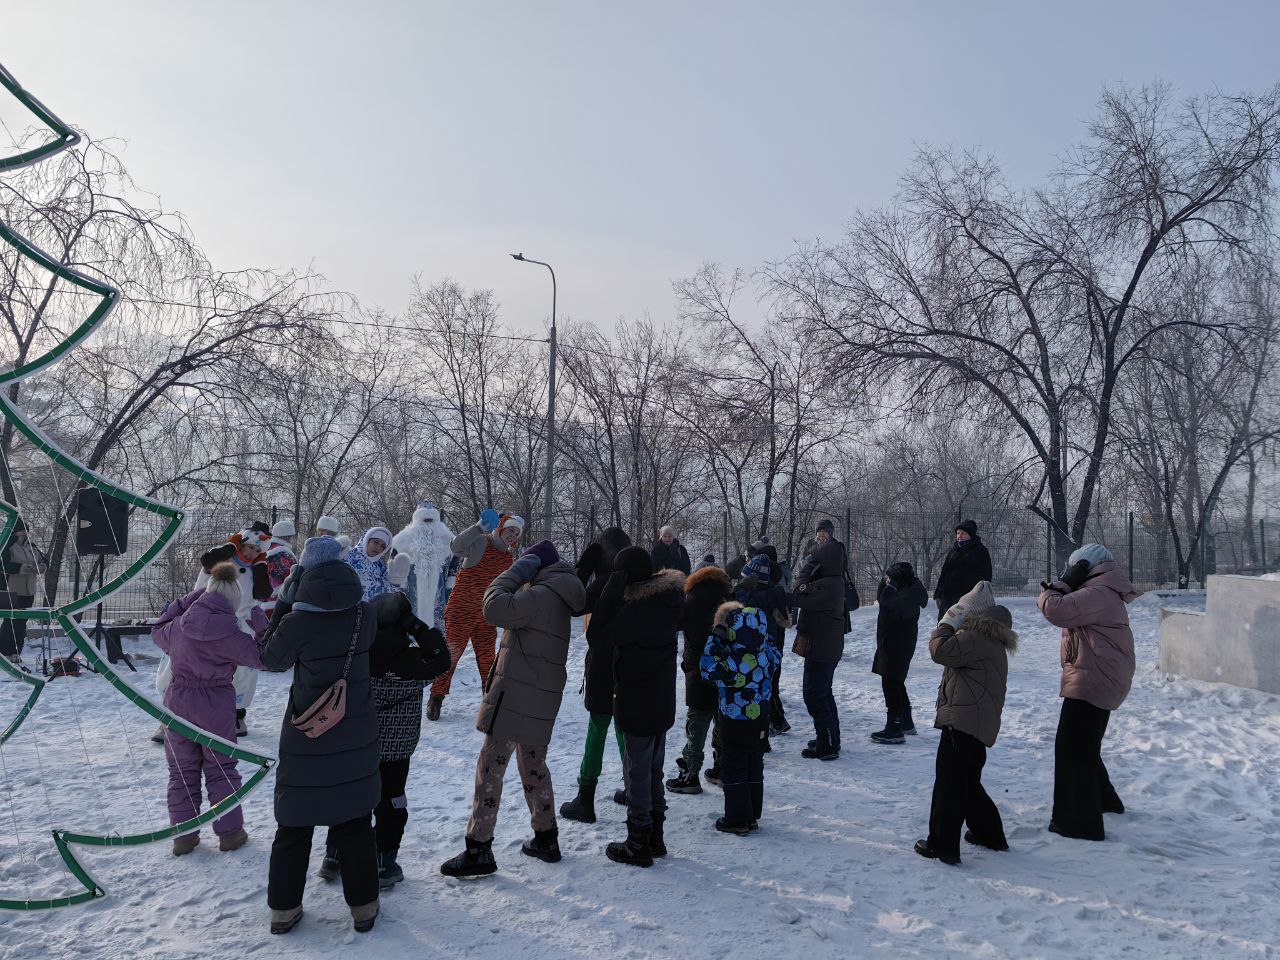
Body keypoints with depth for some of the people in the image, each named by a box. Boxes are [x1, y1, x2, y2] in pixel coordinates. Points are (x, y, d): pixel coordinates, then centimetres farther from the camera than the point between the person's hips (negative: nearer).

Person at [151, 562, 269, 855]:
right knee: (221, 769, 11)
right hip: (216, 706, -3)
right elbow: (261, 657, -5)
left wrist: (187, 600, 16)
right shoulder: (230, 631, -17)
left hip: (177, 702, 3)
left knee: (182, 770, 15)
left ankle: (183, 835, 18)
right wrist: (258, 619, -2)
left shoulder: (180, 625, -4)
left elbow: (158, 631, 19)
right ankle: (229, 832, 16)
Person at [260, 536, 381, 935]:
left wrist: (284, 603, 1)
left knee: (294, 823, 15)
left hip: (306, 738, -2)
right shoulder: (364, 616, -10)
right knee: (354, 824, 15)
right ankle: (363, 907, 22)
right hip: (356, 737, 2)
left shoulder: (296, 623, -18)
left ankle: (284, 909, 25)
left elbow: (271, 658, 0)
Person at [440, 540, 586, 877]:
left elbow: (496, 608, -28)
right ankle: (546, 839, 28)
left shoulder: (540, 594, -17)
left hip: (515, 697, -10)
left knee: (490, 770, -2)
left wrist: (516, 571, -16)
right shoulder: (556, 597, 13)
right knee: (533, 764, 20)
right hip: (539, 701, 10)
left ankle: (478, 850, 3)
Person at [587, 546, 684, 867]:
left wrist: (609, 593, -21)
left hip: (636, 705, -8)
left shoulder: (637, 609, -25)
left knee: (637, 772, 5)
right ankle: (655, 837, 31)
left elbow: (597, 639, -21)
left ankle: (638, 846, 16)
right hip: (663, 703, 8)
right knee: (654, 771, 20)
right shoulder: (668, 601, 0)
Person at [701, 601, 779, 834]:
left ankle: (737, 820, 11)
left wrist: (713, 640, -15)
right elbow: (775, 653, 14)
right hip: (760, 719, 6)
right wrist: (762, 633, 11)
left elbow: (708, 669, -17)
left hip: (735, 722, -6)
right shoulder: (766, 653, -8)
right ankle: (752, 816, 26)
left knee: (733, 769, 6)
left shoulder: (732, 662, -26)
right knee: (755, 767, 16)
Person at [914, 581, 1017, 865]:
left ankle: (941, 845, -2)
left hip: (962, 721, -10)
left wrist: (946, 624, -5)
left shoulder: (974, 640, -10)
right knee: (968, 783, 24)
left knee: (949, 783, -5)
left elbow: (941, 650, -20)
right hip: (982, 725, 10)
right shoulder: (996, 648, 22)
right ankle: (990, 834, 34)